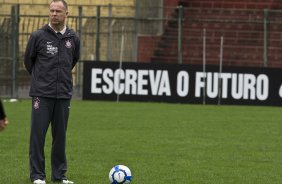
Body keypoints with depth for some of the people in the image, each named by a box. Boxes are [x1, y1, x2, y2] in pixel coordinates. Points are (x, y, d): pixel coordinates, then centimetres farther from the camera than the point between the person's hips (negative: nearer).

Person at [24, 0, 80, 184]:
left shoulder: (73, 38, 5)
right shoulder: (38, 36, -4)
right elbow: (28, 60, 10)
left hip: (64, 94, 3)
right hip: (42, 94, -3)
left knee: (60, 136, 7)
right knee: (38, 134, -4)